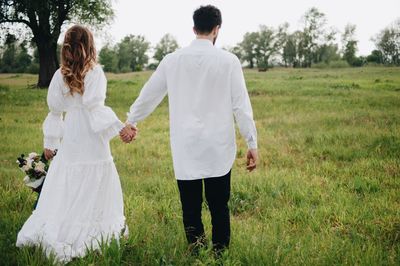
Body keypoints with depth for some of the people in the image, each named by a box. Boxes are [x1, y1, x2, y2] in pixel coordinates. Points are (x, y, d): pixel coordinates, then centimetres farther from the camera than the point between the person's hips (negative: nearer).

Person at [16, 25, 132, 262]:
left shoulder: (61, 75, 6)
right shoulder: (95, 71, -9)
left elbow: (55, 108, 10)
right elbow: (94, 105, -20)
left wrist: (50, 142, 17)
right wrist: (118, 127, -22)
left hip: (69, 138, 5)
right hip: (91, 137, -5)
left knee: (66, 187, 12)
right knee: (92, 187, 3)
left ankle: (53, 231, 13)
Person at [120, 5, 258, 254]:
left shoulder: (173, 60, 2)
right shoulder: (228, 60, -5)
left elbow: (148, 95, 13)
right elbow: (241, 105, -4)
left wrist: (131, 122, 29)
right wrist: (252, 143, 3)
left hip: (185, 149, 1)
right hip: (218, 149, -1)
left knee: (191, 209, 8)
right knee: (219, 208, 8)